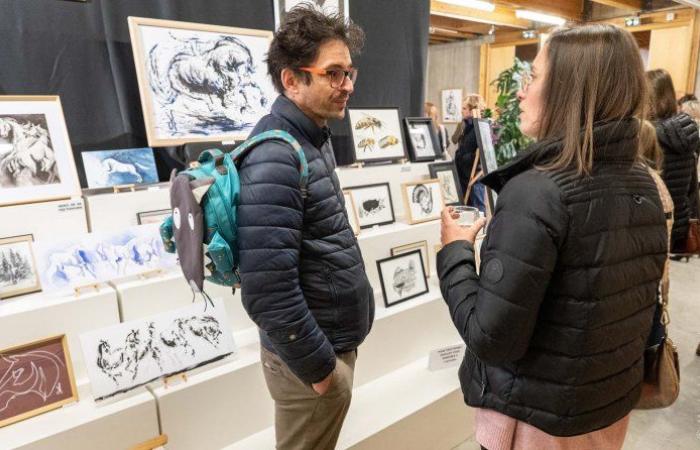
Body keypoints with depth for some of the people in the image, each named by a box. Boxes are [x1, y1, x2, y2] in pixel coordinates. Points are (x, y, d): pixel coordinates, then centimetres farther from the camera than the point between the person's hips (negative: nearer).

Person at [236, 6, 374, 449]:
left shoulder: (314, 137, 5)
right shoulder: (275, 159, -25)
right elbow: (267, 293, -29)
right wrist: (317, 365, -16)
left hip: (337, 341, 9)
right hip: (314, 356, -8)